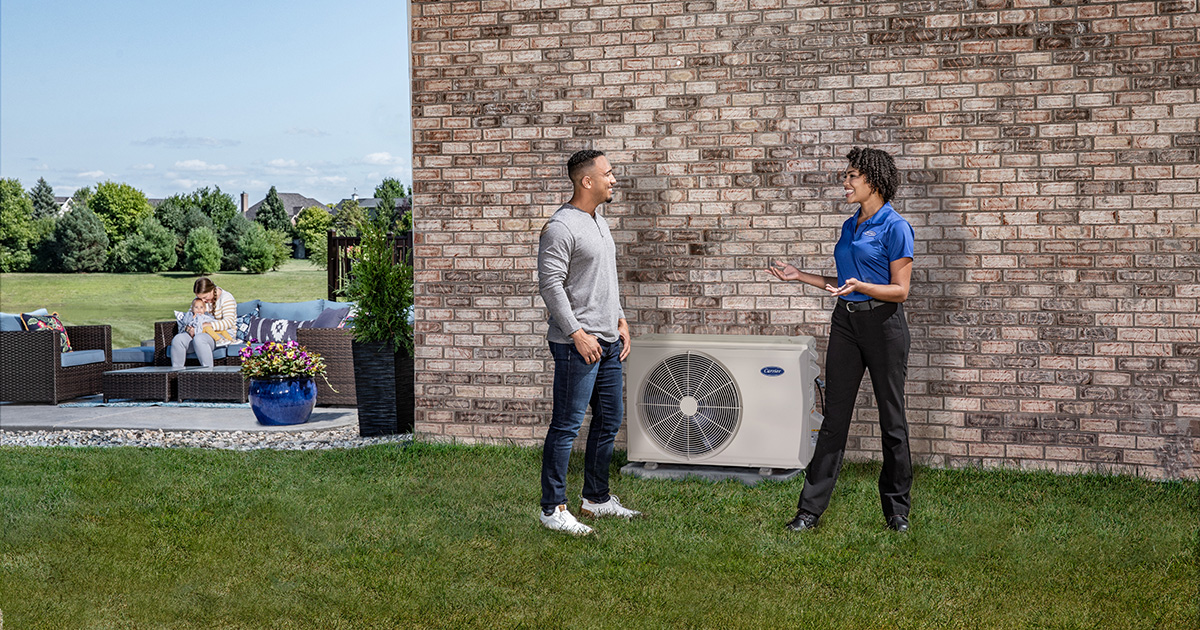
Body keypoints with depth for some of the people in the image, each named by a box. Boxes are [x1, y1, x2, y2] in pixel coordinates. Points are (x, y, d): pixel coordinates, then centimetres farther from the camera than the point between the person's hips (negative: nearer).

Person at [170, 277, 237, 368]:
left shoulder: (226, 298, -9)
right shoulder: (199, 300, 11)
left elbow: (229, 322, -21)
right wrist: (189, 328, -10)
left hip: (223, 334, -7)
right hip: (202, 332, 7)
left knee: (199, 339, -37)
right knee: (177, 340, -19)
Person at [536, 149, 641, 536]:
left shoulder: (599, 222, 16)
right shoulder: (561, 227, -13)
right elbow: (550, 285, -17)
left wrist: (620, 319, 17)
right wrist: (577, 333, -19)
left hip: (608, 341, 9)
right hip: (577, 343, -9)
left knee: (610, 420, 14)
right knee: (567, 425, -5)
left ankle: (597, 498, 26)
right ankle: (553, 509, 1)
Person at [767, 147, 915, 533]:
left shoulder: (895, 227, -9)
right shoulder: (850, 226, 14)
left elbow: (900, 290, -11)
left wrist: (860, 287, -25)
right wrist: (799, 276, 16)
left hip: (883, 323, -6)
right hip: (846, 322, 7)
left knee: (892, 419, 4)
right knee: (834, 417, 6)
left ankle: (897, 511, 16)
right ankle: (811, 509, 7)